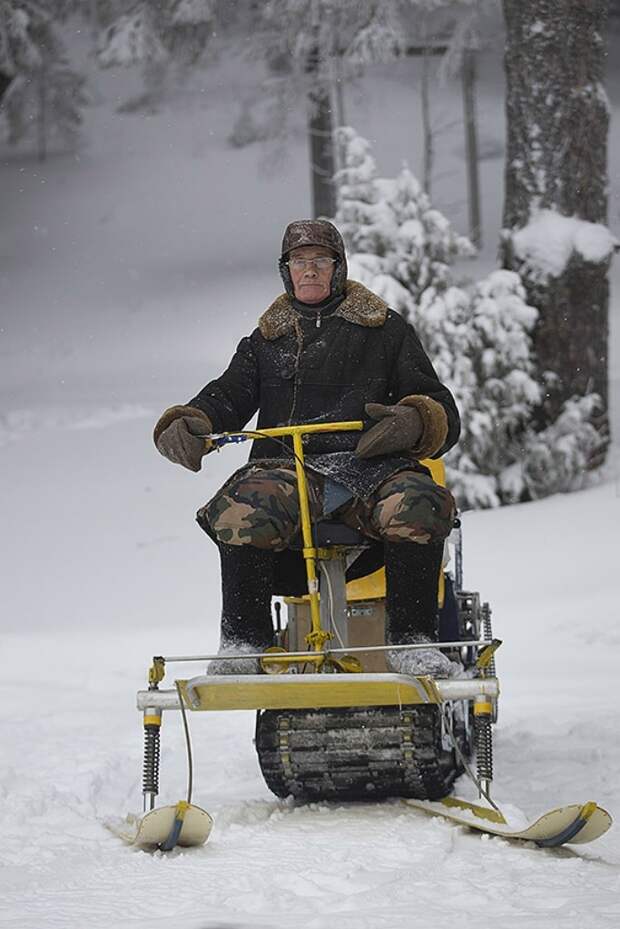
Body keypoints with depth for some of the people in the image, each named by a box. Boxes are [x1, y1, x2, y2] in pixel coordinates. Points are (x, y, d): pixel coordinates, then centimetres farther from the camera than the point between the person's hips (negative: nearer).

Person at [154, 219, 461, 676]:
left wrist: (413, 422, -14)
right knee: (246, 506, -36)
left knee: (417, 503, -36)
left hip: (371, 465, -1)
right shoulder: (265, 342, 27)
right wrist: (185, 425, -11)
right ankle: (243, 641, -27)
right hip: (287, 466, 1)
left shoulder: (386, 330, 20)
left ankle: (412, 642, -30)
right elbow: (227, 397, 13)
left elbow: (443, 414, 12)